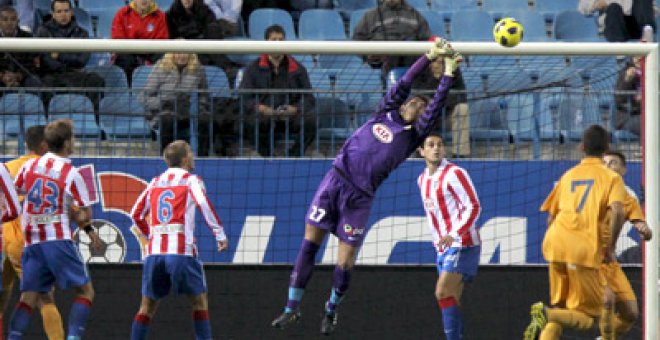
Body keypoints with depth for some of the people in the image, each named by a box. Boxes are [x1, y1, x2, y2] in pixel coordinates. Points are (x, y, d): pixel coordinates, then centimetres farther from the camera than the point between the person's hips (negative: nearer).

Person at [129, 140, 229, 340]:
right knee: (199, 299, 7)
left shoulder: (155, 182, 19)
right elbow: (204, 204, -13)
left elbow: (136, 214, 20)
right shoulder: (191, 180, 5)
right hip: (182, 251, -4)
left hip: (155, 250, 4)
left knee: (148, 304, 11)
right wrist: (220, 235, -12)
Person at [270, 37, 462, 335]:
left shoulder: (413, 136, 7)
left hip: (360, 196, -1)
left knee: (345, 260, -4)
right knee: (309, 242, -2)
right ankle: (292, 308, 4)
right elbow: (404, 84, 8)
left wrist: (448, 72, -8)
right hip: (335, 179, 1)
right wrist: (429, 57, 1)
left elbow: (435, 108, -3)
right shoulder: (385, 114, 13)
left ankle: (332, 309, 21)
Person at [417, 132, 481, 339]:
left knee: (443, 293, -19)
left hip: (462, 245, -8)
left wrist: (454, 234, -28)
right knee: (450, 299, 4)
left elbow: (474, 207, -17)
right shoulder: (423, 180, 14)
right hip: (443, 247, 8)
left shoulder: (454, 174, -11)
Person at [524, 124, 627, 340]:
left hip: (556, 242, 5)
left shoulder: (568, 175, 20)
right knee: (586, 317, 2)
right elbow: (617, 211, -12)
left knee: (560, 308, 20)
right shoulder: (611, 177, 7)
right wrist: (610, 247, -4)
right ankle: (547, 314, -25)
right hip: (586, 250, -5)